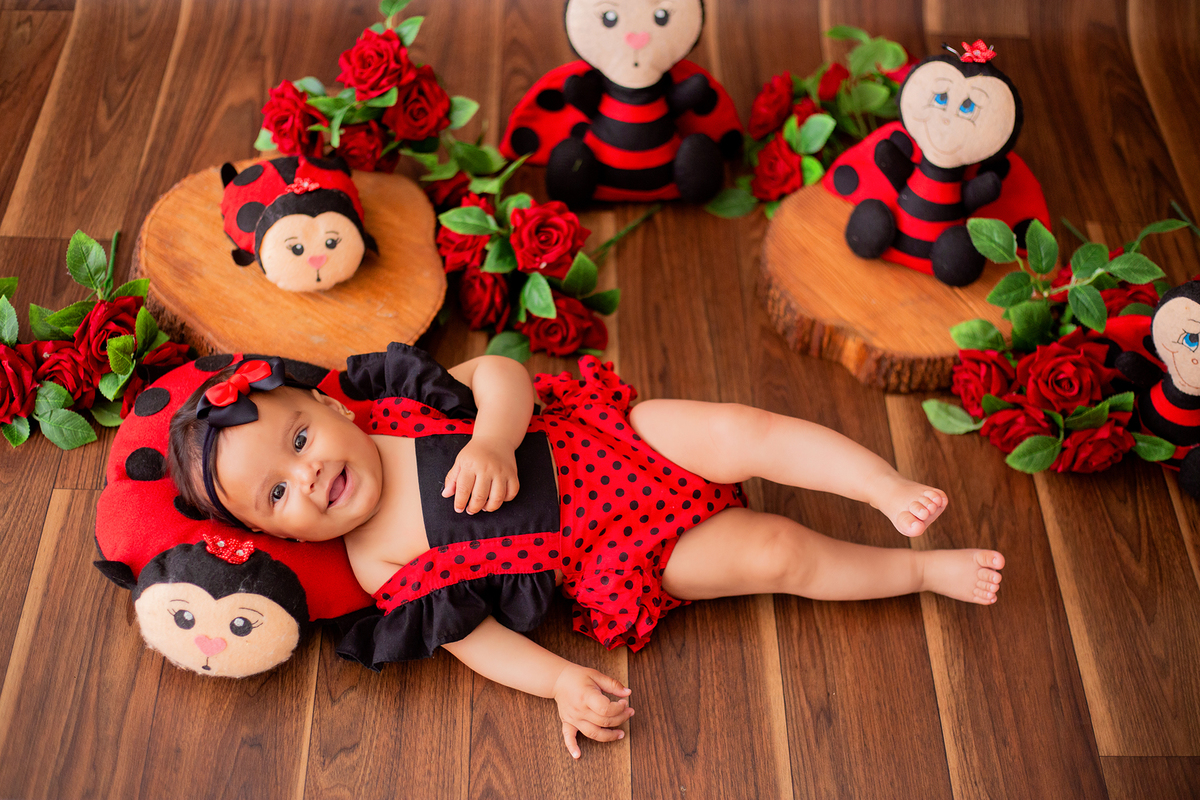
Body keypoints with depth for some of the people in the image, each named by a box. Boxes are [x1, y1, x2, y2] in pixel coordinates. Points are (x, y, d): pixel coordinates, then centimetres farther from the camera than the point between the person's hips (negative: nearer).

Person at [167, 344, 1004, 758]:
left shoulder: (395, 401, -3)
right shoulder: (381, 565, -6)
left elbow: (503, 373, -5)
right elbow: (470, 636, -7)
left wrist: (493, 438, -25)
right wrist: (562, 683, -20)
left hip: (606, 437, 2)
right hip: (613, 557, -2)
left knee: (748, 431, -17)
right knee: (776, 554, -10)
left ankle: (895, 492, 1)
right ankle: (921, 570, 11)